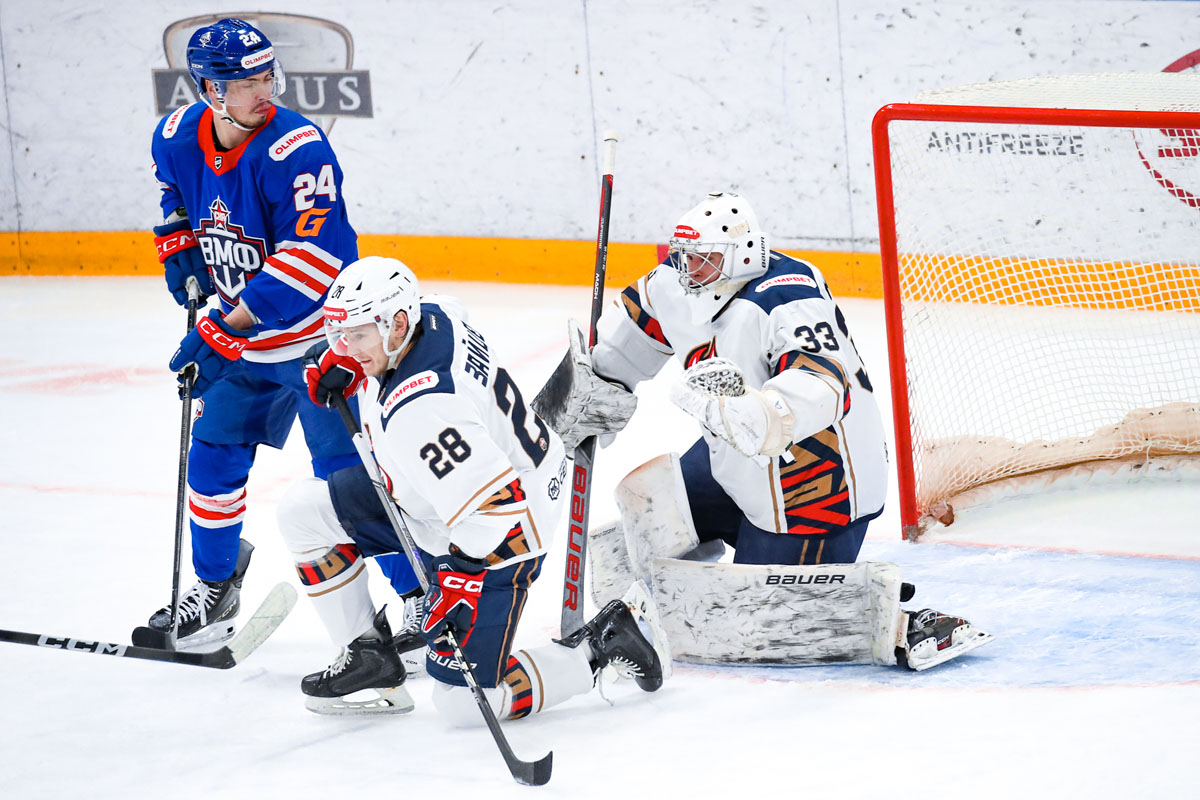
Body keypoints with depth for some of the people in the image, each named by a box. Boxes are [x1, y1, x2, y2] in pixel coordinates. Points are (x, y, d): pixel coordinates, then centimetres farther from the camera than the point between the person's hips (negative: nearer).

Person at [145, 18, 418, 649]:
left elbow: (312, 259, -33)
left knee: (346, 471, -9)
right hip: (238, 333, 6)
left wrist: (223, 329, -35)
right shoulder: (176, 138, -6)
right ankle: (215, 584, 31)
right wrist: (179, 248, 3)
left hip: (319, 338, -6)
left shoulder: (296, 150, -27)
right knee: (214, 452, 11)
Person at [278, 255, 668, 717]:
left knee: (464, 703, -8)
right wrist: (336, 357, 6)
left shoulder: (419, 410, -37)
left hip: (497, 540, -10)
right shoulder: (432, 315, -11)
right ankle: (367, 658, 14)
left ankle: (603, 646, 8)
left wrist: (457, 589, -35)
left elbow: (496, 506, -38)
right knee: (304, 510, 4)